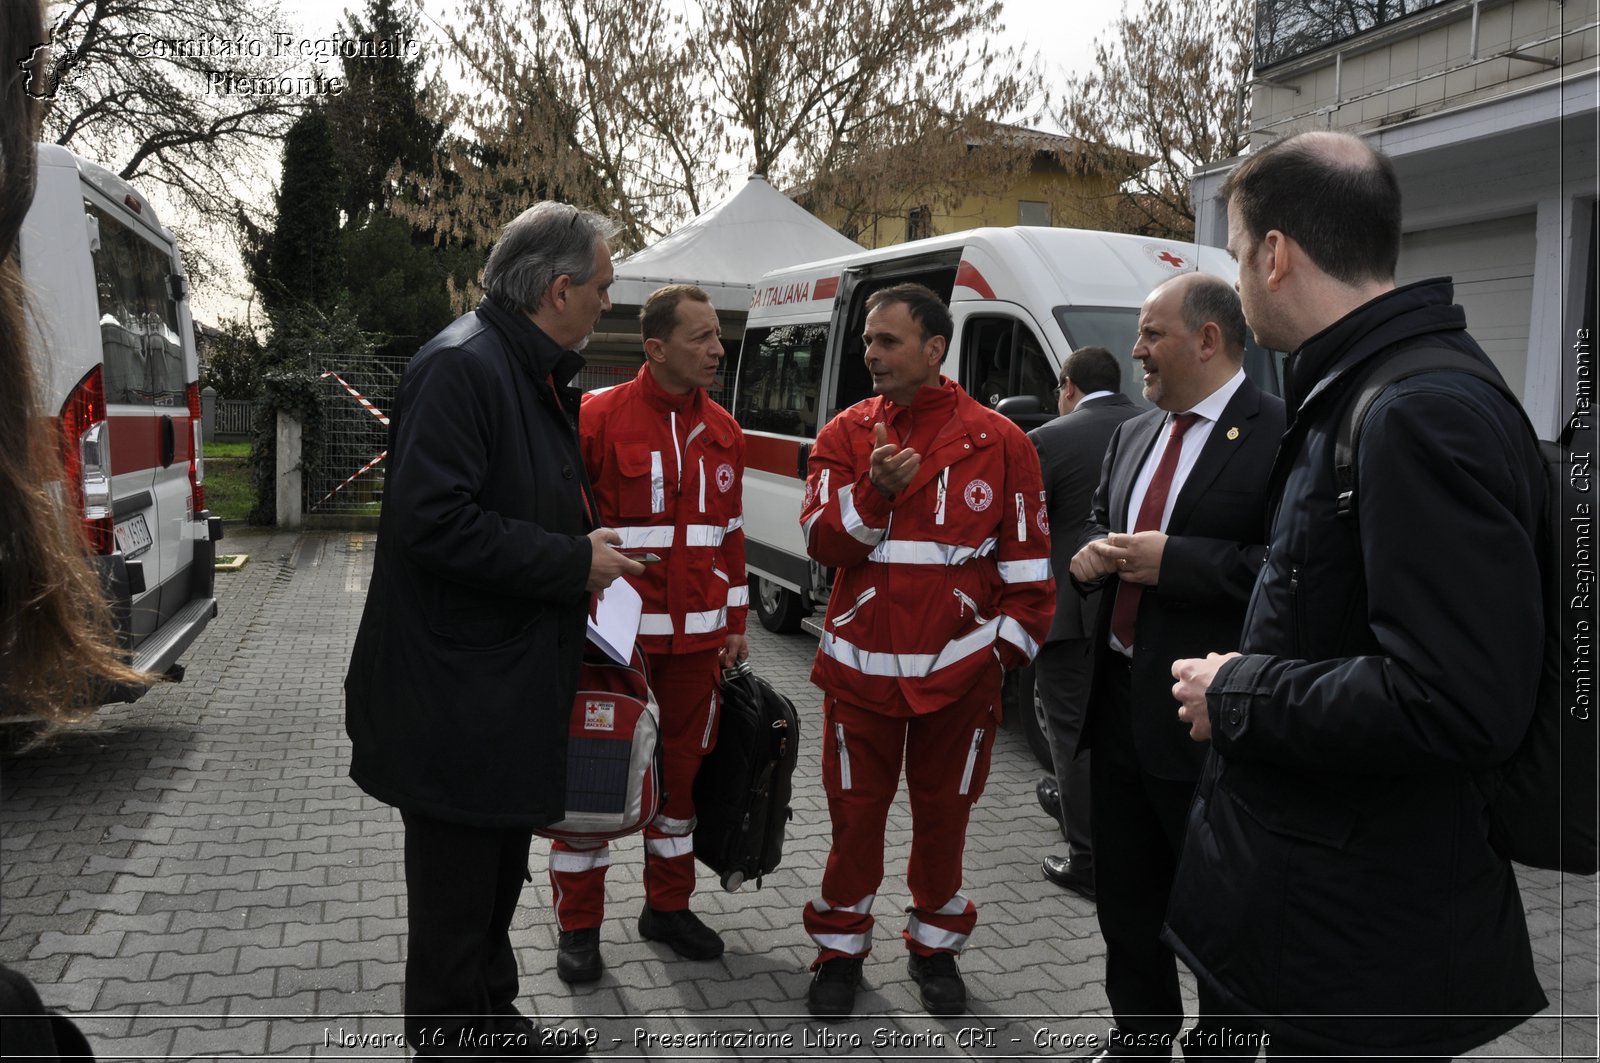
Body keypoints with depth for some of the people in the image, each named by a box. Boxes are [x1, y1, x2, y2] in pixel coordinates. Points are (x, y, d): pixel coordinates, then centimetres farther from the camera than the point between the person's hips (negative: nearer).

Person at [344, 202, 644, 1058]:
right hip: (457, 701, -10)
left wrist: (590, 543, 8)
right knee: (456, 898, 6)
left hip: (514, 689, 10)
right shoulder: (461, 365, -18)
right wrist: (573, 562, -20)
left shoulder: (536, 373, 13)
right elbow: (435, 522, -27)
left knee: (499, 874, 23)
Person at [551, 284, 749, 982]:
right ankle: (579, 926, 22)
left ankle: (668, 906, 33)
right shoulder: (599, 418, -9)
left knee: (682, 767, 15)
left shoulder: (723, 432, 9)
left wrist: (734, 623, 14)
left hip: (695, 637, 5)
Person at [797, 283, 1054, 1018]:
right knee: (855, 813, 11)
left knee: (943, 813, 14)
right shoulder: (845, 435, 1)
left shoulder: (998, 442, -3)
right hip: (860, 666, 1)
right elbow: (821, 542, -6)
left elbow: (1026, 556, 1)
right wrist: (874, 491, -21)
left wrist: (1011, 642, -2)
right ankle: (841, 948, 30)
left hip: (959, 671, -1)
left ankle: (935, 944, 35)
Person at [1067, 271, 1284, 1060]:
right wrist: (1092, 550, 0)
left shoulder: (1281, 434, -14)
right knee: (1124, 893, 21)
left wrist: (1174, 559, -23)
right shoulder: (1132, 435, 12)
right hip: (1119, 700, 8)